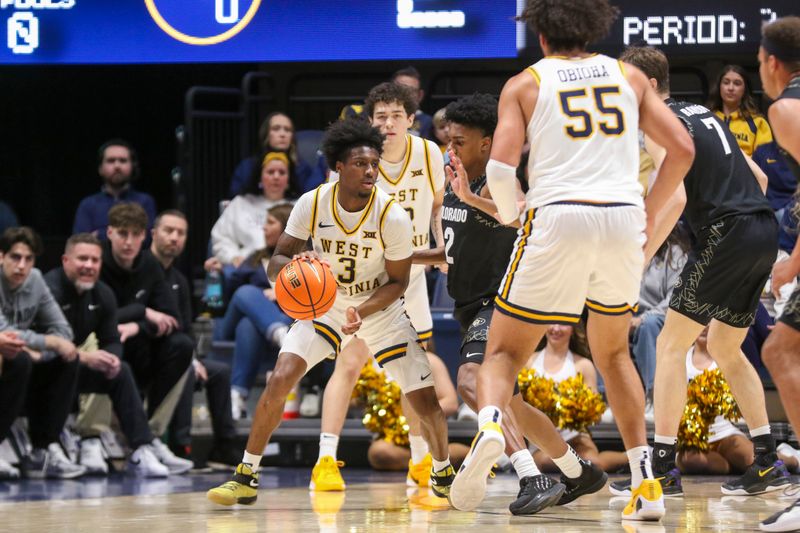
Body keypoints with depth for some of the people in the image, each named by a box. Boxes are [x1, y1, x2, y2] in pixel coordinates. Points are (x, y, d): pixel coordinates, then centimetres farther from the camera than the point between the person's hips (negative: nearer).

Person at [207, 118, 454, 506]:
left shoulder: (393, 216, -23)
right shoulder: (312, 204, -19)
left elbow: (397, 281, -12)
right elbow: (275, 264, -11)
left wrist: (362, 312, -30)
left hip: (380, 311, -1)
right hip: (324, 308, 1)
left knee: (425, 400, -6)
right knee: (280, 379, -19)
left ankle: (444, 477, 22)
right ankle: (246, 478, -6)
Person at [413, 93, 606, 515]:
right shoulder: (455, 183, 11)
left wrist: (473, 198, -48)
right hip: (472, 307, 10)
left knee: (471, 382, -30)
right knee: (507, 402, 21)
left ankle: (532, 479, -38)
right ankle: (578, 473, 40)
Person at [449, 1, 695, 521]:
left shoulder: (525, 84, 10)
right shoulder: (628, 75, 18)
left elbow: (500, 166, -4)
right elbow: (682, 147, 10)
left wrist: (514, 219, 14)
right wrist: (651, 214, 21)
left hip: (557, 218, -3)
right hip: (624, 219, 3)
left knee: (505, 353, 7)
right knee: (613, 352, 24)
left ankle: (490, 422, -28)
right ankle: (646, 486, 13)